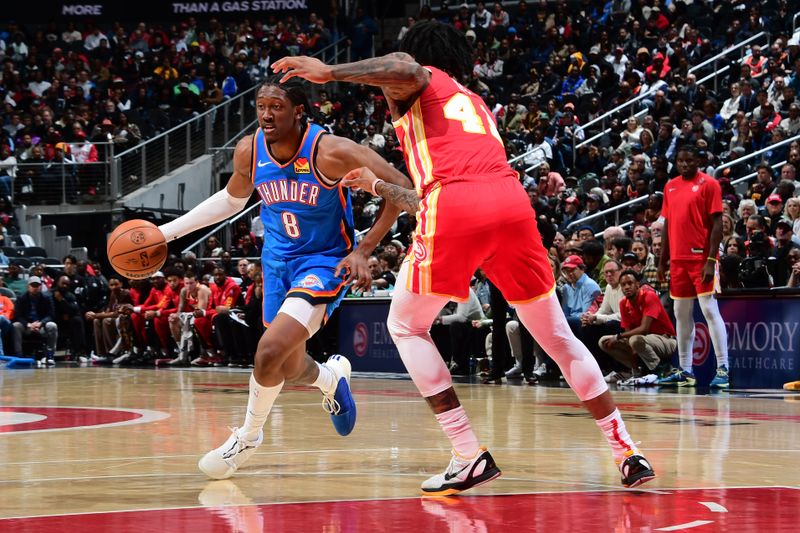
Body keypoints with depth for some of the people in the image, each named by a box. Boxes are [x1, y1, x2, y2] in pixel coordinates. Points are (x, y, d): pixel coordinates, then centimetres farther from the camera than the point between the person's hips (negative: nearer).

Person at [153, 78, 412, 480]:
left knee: (270, 350, -23)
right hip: (279, 260, 6)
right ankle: (332, 376, 52)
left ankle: (248, 436, 2)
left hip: (326, 261, -6)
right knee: (291, 369, 15)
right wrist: (169, 231, 8)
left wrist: (363, 250, -23)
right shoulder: (249, 151, -9)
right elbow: (232, 199, 13)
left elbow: (400, 186, -19)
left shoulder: (330, 151, -25)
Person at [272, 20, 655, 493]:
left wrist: (329, 71, -4)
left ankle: (470, 456, 1)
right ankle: (629, 454, 14)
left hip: (456, 205, -6)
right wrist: (376, 184, 57)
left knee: (407, 327, 12)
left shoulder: (422, 82, 20)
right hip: (513, 202, 6)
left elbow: (404, 69, -9)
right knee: (557, 336, 17)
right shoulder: (479, 107, 39)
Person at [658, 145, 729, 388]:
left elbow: (717, 224, -9)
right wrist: (662, 261, 12)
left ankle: (722, 368, -8)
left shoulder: (709, 184, -5)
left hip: (701, 258, -6)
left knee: (710, 310, -9)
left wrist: (711, 260, -17)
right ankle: (685, 370, 15)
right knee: (681, 314, 9)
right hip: (678, 259, 7)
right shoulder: (670, 187, 13)